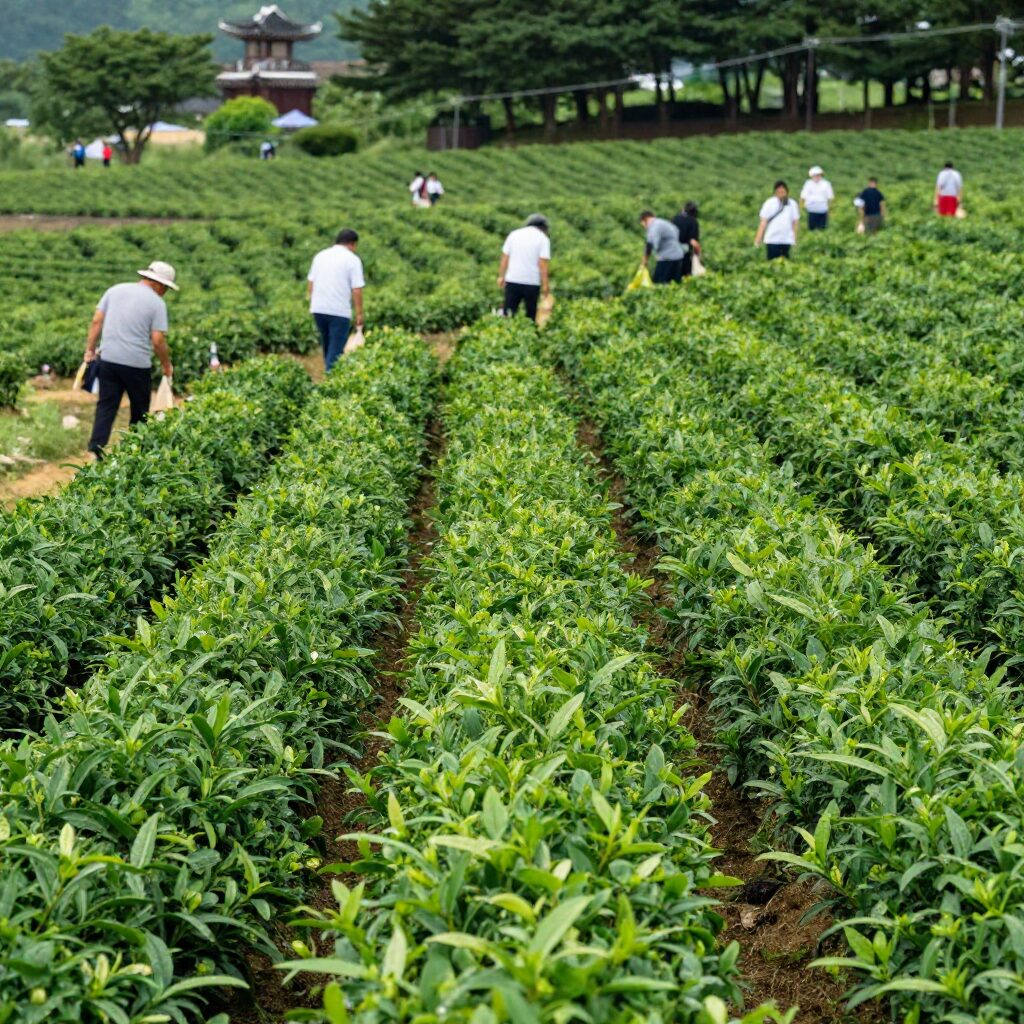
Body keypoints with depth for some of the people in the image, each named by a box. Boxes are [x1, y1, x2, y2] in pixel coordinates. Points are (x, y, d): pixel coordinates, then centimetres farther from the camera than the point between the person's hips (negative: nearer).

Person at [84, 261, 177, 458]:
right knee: (140, 411, 13)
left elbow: (96, 321, 6)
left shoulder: (115, 290, 8)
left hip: (108, 359, 4)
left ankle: (96, 448, -6)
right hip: (137, 364, -4)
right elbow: (158, 340, -9)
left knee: (106, 406, 6)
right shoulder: (157, 303, -6)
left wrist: (90, 349, 12)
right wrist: (167, 365, 4)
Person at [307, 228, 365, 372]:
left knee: (328, 348, 19)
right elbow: (357, 290, -10)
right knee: (336, 350, 0)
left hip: (318, 308, 5)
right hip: (340, 311, -5)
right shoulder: (352, 259, -4)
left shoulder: (320, 255, 12)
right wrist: (359, 314, -4)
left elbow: (310, 284, 11)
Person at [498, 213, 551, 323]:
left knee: (508, 313, 3)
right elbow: (543, 264, -10)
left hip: (512, 280, 2)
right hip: (532, 282, -2)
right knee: (531, 314, 9)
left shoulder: (514, 234, 7)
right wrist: (545, 285, -7)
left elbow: (504, 258, 6)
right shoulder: (543, 239, -3)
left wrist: (501, 276, 14)